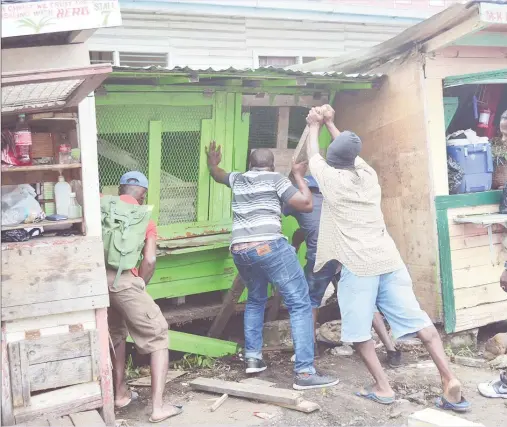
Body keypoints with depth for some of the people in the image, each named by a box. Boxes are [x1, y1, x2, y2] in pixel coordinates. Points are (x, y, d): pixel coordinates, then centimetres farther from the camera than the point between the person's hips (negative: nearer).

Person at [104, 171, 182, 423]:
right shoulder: (144, 216, 8)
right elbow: (149, 260, -2)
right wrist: (140, 287, 12)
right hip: (122, 279, -5)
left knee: (116, 334, 27)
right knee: (158, 338, 6)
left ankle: (121, 394, 34)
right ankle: (158, 407, 1)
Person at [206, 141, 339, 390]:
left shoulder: (238, 179, 21)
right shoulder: (276, 179, 5)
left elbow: (218, 175, 42)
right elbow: (306, 204, 1)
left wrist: (212, 163, 61)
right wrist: (299, 176, 13)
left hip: (239, 251, 6)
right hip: (269, 247, -6)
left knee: (255, 300, 29)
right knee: (300, 304, -4)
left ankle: (252, 358, 23)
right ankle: (304, 373, -11)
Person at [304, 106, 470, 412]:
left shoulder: (330, 179, -1)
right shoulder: (368, 174, 12)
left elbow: (314, 155, 19)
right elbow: (351, 153, 32)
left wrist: (314, 126, 36)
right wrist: (331, 124, 42)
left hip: (358, 264, -5)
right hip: (388, 258, 5)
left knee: (358, 330, 8)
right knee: (417, 320, 4)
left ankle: (383, 388, 5)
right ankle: (450, 381, -1)